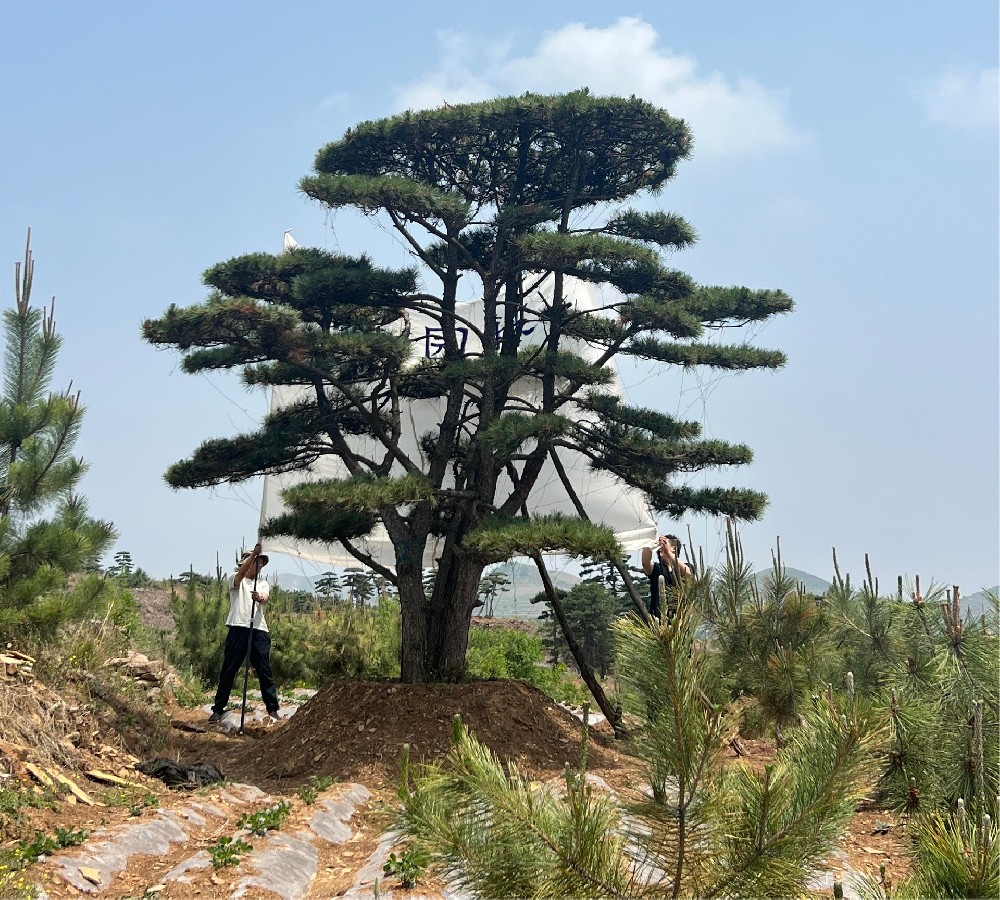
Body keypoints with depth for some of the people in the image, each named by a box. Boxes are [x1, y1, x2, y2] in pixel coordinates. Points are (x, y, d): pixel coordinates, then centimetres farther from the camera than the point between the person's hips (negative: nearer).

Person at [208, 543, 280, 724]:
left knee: (265, 671, 1)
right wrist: (254, 553, -30)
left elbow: (265, 598, -4)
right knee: (228, 670, 0)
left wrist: (260, 598, -30)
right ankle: (218, 709, 7)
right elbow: (241, 572, -16)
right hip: (238, 629, -3)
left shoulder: (262, 583, 18)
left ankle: (272, 709, 5)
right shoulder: (236, 580, 9)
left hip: (259, 630, 3)